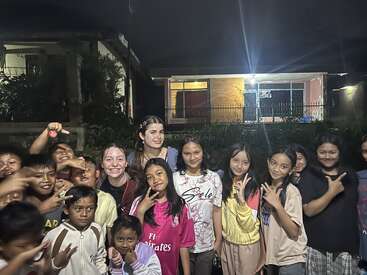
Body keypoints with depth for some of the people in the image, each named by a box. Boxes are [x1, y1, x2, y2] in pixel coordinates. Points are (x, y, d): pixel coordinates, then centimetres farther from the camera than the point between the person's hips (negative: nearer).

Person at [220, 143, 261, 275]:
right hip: (227, 243, 4)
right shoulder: (223, 184, -3)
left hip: (247, 245, -4)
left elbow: (249, 225, -21)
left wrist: (242, 199, -32)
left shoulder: (253, 188, -16)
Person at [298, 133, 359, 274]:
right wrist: (331, 192, -20)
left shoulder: (350, 175, 7)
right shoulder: (309, 176, -5)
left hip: (346, 247, 3)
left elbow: (358, 206, 15)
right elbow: (309, 210, -13)